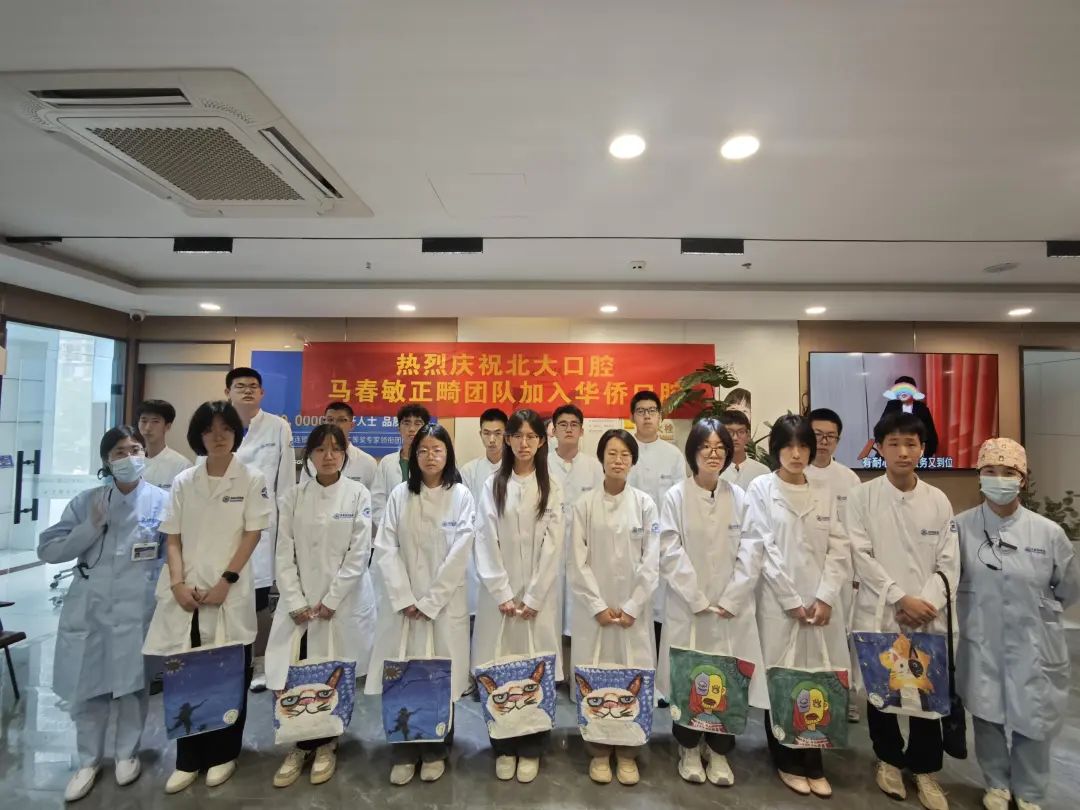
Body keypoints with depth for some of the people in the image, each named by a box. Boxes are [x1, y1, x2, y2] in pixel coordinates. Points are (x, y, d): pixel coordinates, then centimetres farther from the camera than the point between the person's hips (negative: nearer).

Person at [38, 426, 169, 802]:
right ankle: (88, 761, 32)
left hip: (136, 610, -2)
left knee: (131, 684, 9)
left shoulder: (161, 501, -4)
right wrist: (92, 527, -12)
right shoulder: (86, 501, 3)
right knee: (87, 687, 10)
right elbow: (48, 549, 1)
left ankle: (126, 753, 32)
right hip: (88, 608, 2)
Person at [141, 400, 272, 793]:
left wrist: (225, 581, -13)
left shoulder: (251, 480, -2)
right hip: (186, 594, 3)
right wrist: (178, 583, -7)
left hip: (230, 592, -2)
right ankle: (188, 758, 25)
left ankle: (223, 754, 25)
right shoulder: (184, 481, 7)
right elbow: (173, 539, 6)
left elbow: (252, 535, -6)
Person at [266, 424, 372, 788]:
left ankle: (324, 745, 30)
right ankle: (300, 745, 26)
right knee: (288, 679, 1)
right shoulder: (295, 497, 3)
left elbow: (359, 553, -7)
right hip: (298, 604, 2)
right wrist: (296, 603, -7)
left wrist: (330, 601, -11)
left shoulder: (358, 494, -4)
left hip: (340, 604, -2)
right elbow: (284, 554, 1)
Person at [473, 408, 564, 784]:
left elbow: (553, 546, -4)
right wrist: (502, 594, -9)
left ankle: (531, 749, 24)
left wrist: (533, 597, -10)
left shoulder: (552, 488, 0)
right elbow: (486, 543, -2)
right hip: (499, 593, 1)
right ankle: (503, 747, 25)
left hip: (539, 594, 0)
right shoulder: (492, 486, 1)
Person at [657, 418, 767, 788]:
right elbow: (671, 554, -8)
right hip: (687, 607, -2)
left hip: (732, 609, 2)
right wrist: (699, 601, -12)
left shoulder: (740, 498, 3)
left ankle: (719, 751, 29)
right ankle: (689, 749, 29)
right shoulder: (675, 496, -4)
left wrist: (729, 601, -9)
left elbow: (750, 554, -1)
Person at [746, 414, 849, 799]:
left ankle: (813, 764, 25)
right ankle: (788, 762, 24)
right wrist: (792, 601, -10)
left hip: (821, 604, 3)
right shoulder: (761, 488, -1)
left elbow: (839, 550, 4)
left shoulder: (824, 494, 11)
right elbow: (764, 548, -7)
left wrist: (825, 598, -8)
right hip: (779, 603, -3)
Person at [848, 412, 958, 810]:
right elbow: (860, 555, -9)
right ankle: (889, 758, 34)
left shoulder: (938, 500, 3)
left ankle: (924, 769, 29)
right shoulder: (862, 496, -5)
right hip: (878, 613, -1)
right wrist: (900, 598, -13)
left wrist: (927, 604, -11)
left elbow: (949, 562, 1)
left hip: (928, 617, 2)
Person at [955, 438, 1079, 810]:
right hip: (982, 644, 0)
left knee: (1032, 720, 14)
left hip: (1033, 646, 1)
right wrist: (979, 611, 2)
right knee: (987, 716, 14)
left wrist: (1037, 612, 9)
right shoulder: (962, 527, -12)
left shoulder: (1048, 532, -10)